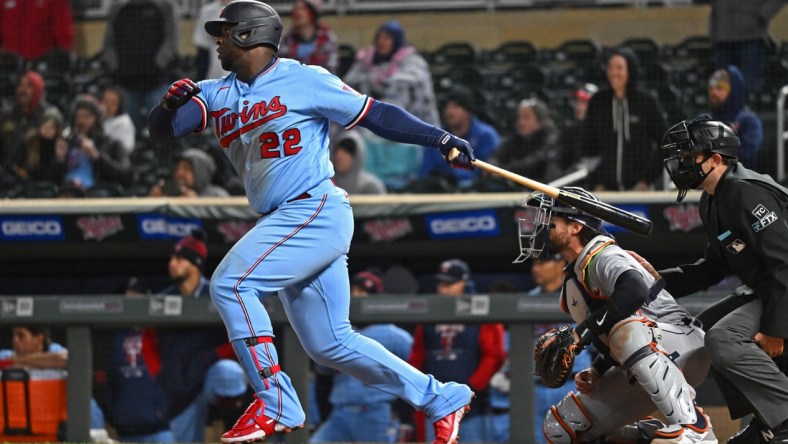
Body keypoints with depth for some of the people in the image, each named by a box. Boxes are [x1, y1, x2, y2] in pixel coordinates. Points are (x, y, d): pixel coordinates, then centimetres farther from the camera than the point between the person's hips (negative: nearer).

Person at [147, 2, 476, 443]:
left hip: (318, 212, -8)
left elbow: (375, 114, -3)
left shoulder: (304, 81, -5)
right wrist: (169, 104, -18)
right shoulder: (218, 95, 13)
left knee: (230, 283, -19)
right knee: (328, 344, 9)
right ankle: (442, 400, 19)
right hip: (285, 224, 8)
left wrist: (441, 138, -10)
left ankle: (275, 403, -16)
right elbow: (162, 130, 4)